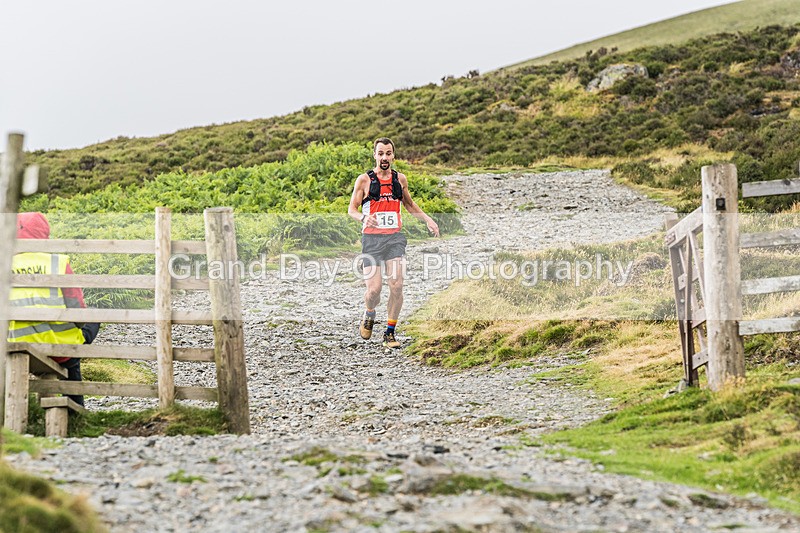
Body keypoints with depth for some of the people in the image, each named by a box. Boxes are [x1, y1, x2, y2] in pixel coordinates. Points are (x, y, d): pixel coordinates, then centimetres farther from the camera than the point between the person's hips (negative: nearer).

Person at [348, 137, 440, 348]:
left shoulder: (400, 179, 11)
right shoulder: (364, 180, 0)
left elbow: (409, 204, 26)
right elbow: (352, 209, 1)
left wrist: (428, 219, 14)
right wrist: (364, 217, -21)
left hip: (395, 238, 3)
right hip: (372, 238, -3)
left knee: (397, 286, -11)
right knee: (374, 289, -9)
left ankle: (390, 333, 1)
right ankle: (369, 315, 25)